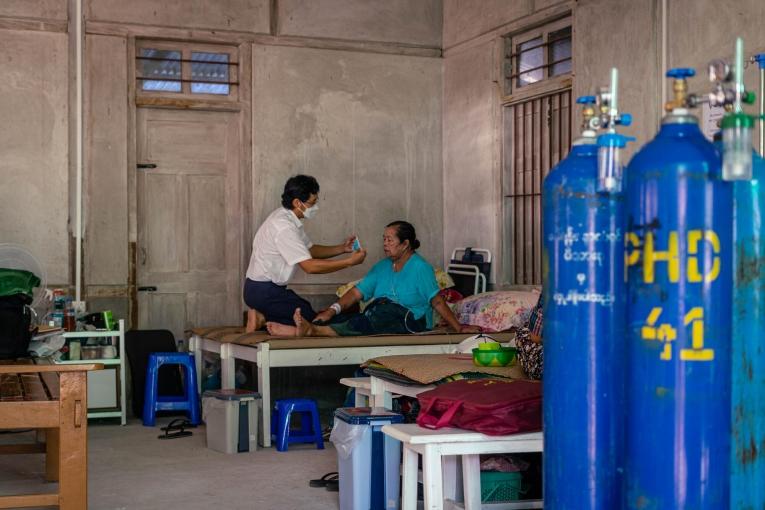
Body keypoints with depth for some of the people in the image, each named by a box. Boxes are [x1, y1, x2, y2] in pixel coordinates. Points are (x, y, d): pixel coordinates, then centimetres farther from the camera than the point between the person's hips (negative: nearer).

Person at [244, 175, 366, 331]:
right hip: (264, 292, -10)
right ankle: (263, 319, -6)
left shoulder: (288, 219, 7)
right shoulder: (283, 226, -24)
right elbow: (310, 266, -26)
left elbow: (310, 249, 17)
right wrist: (350, 261, -20)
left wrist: (341, 248, 3)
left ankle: (262, 316, 4)